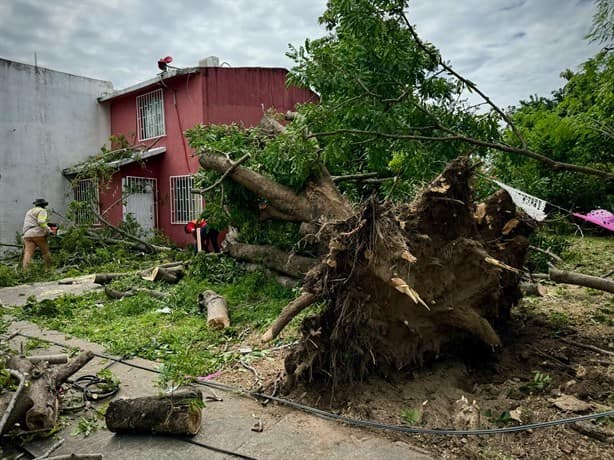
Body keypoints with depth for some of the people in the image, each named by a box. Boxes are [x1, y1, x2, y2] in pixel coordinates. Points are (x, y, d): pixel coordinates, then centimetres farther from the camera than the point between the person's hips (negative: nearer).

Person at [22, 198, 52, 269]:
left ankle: (25, 271, -21)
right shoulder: (42, 211, 3)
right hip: (38, 234, -6)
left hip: (27, 235, 6)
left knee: (28, 254, -7)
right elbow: (41, 222, -15)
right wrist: (48, 231, -8)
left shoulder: (29, 212, 28)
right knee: (46, 252, 10)